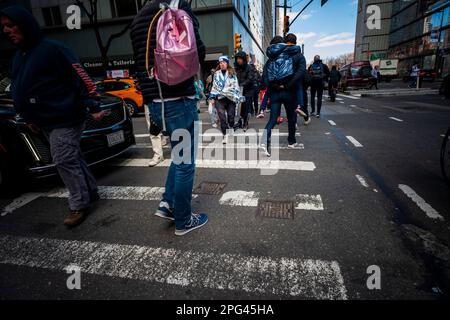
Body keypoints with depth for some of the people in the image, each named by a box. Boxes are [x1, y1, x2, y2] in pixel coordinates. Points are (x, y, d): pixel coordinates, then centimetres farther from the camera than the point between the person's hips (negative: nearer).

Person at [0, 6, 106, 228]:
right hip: (46, 122, 9)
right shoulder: (19, 56, 18)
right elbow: (20, 90, 24)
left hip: (66, 118, -9)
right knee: (72, 160, 13)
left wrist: (93, 106, -19)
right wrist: (30, 119, 23)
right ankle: (90, 193, 25)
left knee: (64, 161, -8)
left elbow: (80, 78, -14)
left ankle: (79, 205, 3)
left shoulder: (52, 49, -9)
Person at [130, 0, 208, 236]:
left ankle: (167, 204, 22)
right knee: (185, 163, 4)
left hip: (154, 102, 8)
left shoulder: (137, 19, 18)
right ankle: (183, 221, 17)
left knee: (180, 155, 23)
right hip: (178, 100, -7)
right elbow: (198, 53, -10)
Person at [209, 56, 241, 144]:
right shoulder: (216, 74, 13)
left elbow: (235, 86, 5)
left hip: (230, 98, 0)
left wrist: (236, 97, -4)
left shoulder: (232, 73, 8)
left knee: (231, 117, 4)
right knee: (222, 118, -9)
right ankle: (225, 135, -2)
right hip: (219, 98, 1)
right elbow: (214, 86, 16)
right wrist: (213, 98, 11)